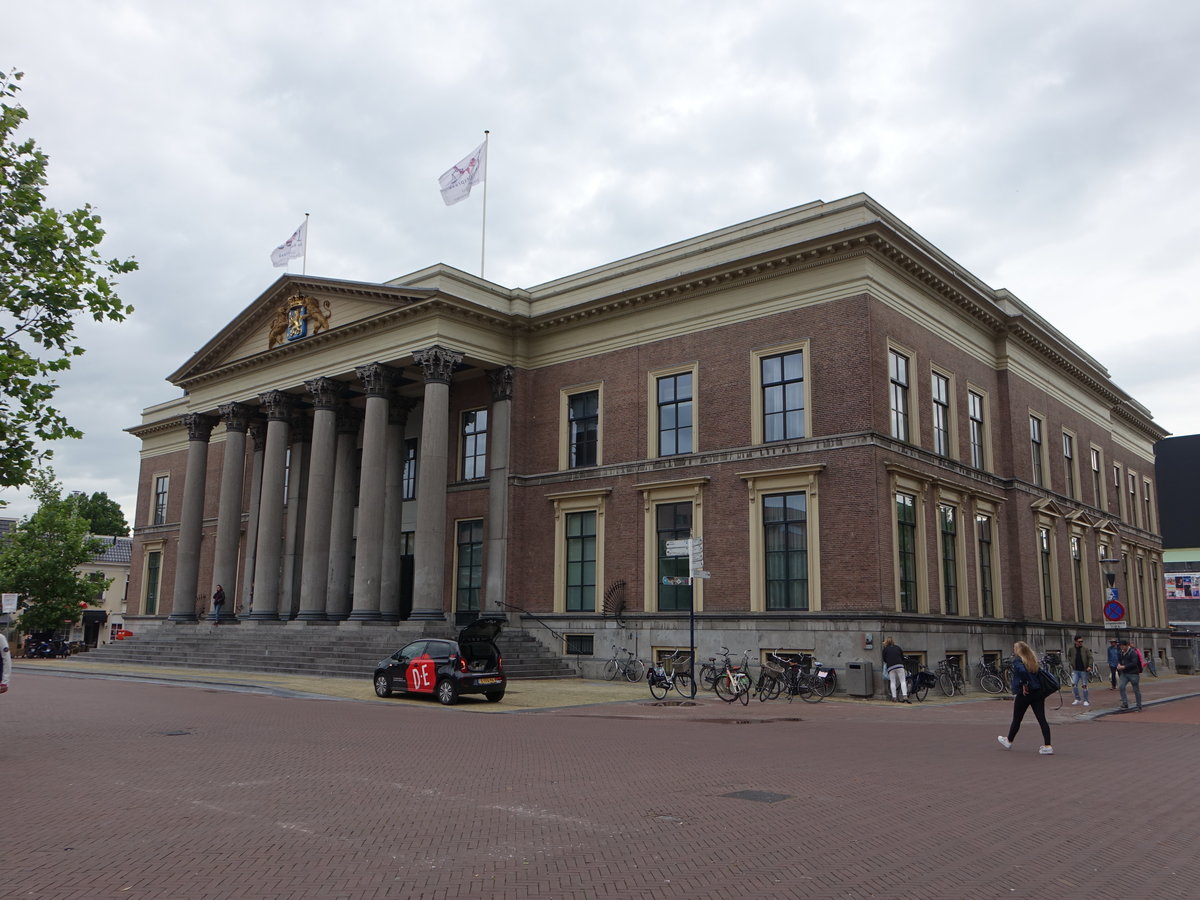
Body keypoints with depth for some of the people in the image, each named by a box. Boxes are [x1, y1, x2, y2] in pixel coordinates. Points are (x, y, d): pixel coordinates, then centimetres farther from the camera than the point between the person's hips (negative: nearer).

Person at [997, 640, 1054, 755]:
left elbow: (1021, 670, -28)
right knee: (1042, 719, 2)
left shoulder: (1017, 660, -10)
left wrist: (1024, 684, -17)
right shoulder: (1033, 660, 12)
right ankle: (1048, 746, -5)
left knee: (1017, 719, 10)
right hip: (1038, 692, 5)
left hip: (1024, 693, -5)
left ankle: (1009, 741, 28)